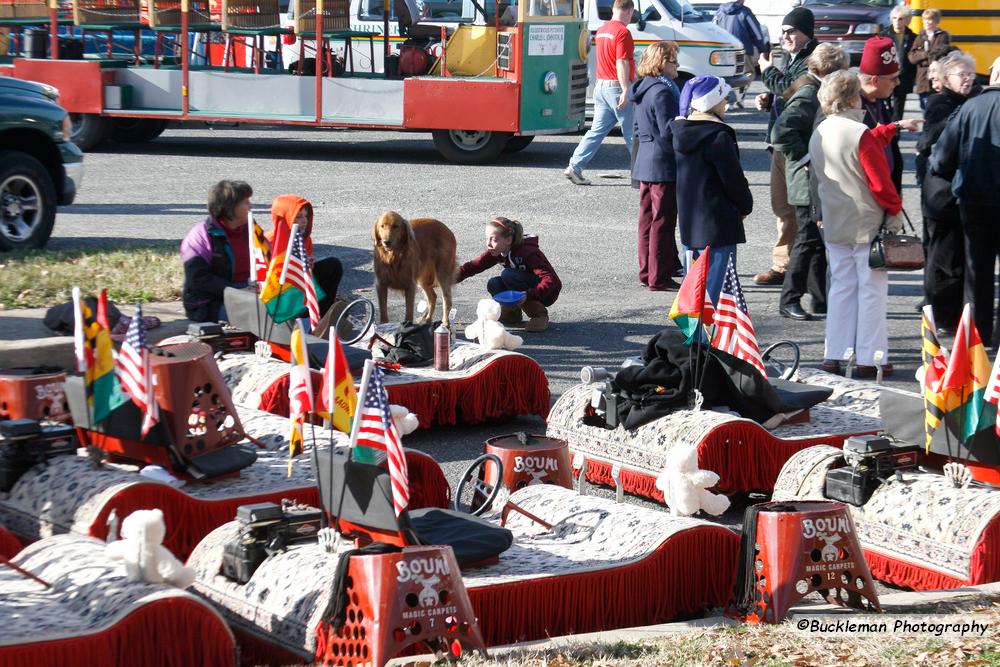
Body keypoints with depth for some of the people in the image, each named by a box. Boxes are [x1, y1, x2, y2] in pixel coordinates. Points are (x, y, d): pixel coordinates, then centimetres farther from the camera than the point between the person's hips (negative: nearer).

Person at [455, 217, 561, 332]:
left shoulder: (528, 252, -27)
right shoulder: (498, 252, -7)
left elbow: (551, 280, -34)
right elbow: (475, 265, -15)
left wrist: (528, 295, -47)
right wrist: (455, 276, -33)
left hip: (546, 293, -6)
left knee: (508, 275, -28)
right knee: (493, 284, -20)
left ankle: (539, 314, -16)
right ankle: (512, 311, 7)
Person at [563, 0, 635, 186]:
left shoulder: (601, 31, 14)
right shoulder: (622, 32, -14)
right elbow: (622, 63, -22)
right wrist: (625, 90, -25)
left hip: (601, 85, 8)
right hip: (616, 86, -8)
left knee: (597, 129, 9)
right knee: (631, 132, 1)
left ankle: (575, 167, 3)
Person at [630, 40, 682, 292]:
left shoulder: (643, 89, 11)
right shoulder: (662, 92, -18)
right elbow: (668, 131, -20)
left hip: (645, 163, 9)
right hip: (664, 166, -9)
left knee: (647, 219, 14)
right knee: (662, 222, -4)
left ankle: (647, 272, 21)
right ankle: (659, 278, -2)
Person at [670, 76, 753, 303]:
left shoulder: (679, 130, 8)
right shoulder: (718, 136, -17)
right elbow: (733, 178, -15)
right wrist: (745, 206, 3)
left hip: (687, 216, 9)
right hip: (717, 221, -9)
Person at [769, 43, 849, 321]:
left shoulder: (820, 93, 14)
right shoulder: (807, 96, -17)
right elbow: (781, 132, -28)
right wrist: (805, 159, -22)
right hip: (809, 183, -10)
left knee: (820, 241, 14)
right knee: (808, 240, -5)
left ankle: (822, 298, 21)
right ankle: (789, 301, 1)